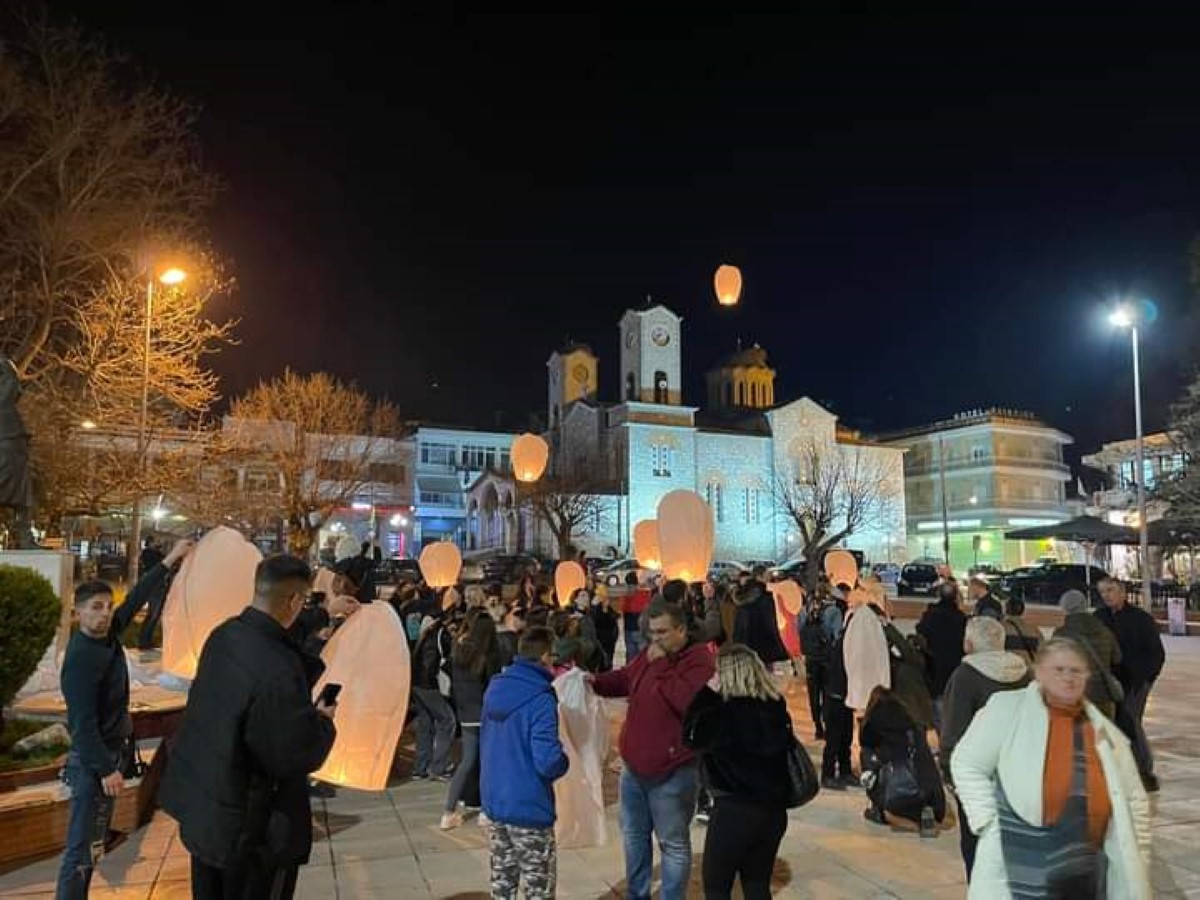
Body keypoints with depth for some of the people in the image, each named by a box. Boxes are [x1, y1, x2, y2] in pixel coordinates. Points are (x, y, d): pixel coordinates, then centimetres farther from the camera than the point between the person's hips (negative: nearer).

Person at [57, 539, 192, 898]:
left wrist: (169, 561, 5)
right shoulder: (81, 657, -24)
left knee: (93, 840, 18)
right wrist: (105, 769, -21)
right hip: (93, 760, -9)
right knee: (83, 845, -2)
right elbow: (83, 721, -24)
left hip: (111, 751, 9)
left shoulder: (107, 636, -2)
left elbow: (136, 599, 6)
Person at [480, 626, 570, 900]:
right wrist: (564, 761, -5)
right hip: (528, 807, -7)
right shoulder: (540, 700, -22)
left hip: (493, 801, 7)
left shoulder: (495, 687, 2)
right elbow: (548, 761, -25)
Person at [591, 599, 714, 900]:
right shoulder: (650, 653, 5)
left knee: (673, 843, 7)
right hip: (634, 764, 8)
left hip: (671, 772, -8)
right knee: (633, 833, 22)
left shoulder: (699, 660, -17)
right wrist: (596, 681, 2)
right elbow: (626, 678, 20)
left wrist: (660, 666, -24)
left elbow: (684, 700, -32)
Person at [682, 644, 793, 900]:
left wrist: (708, 693, -14)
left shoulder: (726, 712, -19)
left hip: (734, 811, -6)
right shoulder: (776, 706, 0)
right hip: (773, 809, 6)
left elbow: (692, 735, -15)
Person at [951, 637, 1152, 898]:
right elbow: (967, 764, -3)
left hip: (1085, 879, 5)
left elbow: (1134, 802, 16)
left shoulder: (1105, 732, 8)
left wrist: (1137, 870, 12)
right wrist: (990, 823, -10)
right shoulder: (1007, 708, -7)